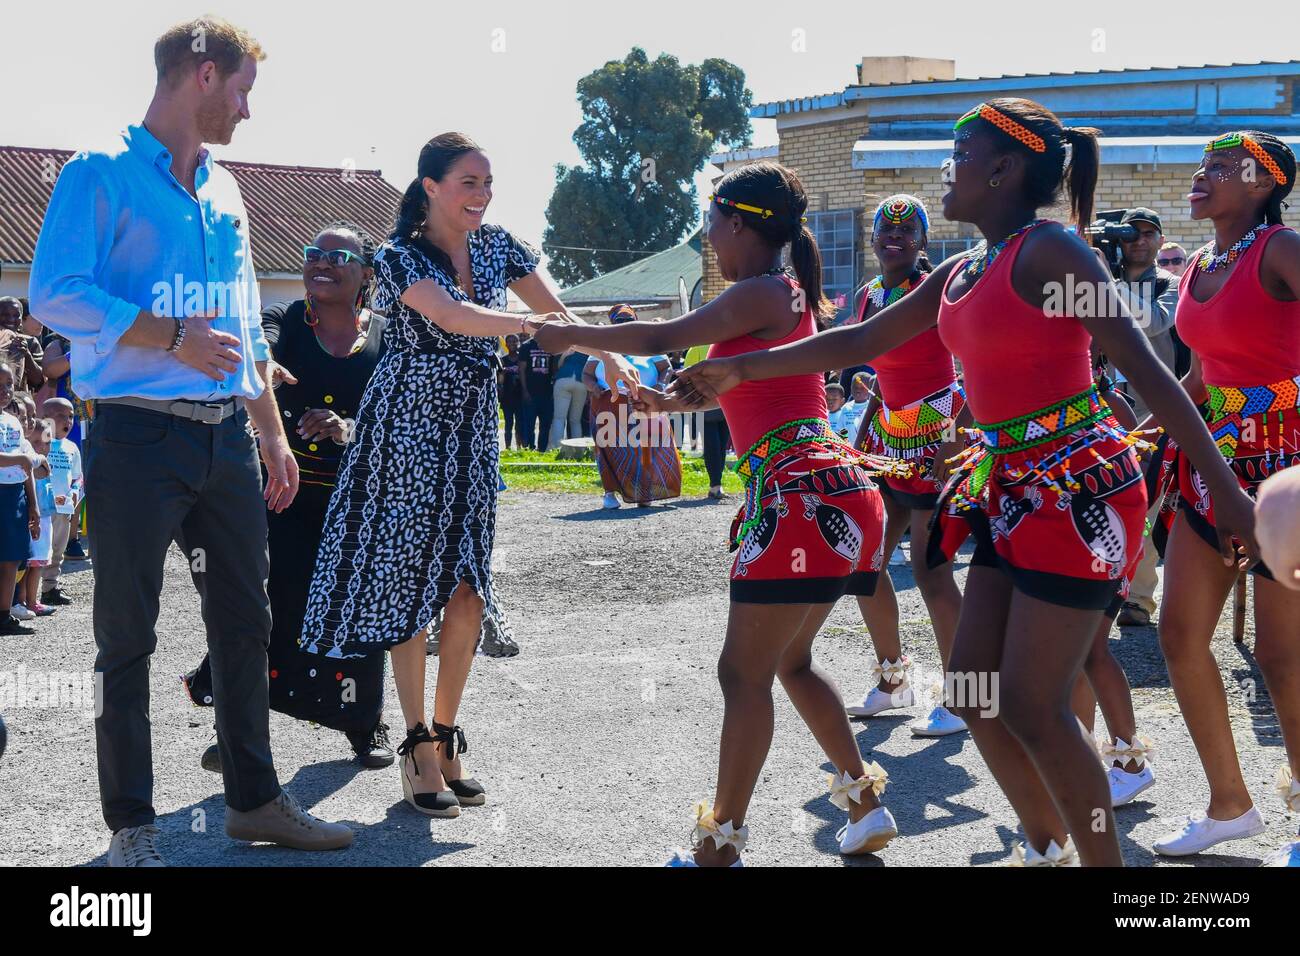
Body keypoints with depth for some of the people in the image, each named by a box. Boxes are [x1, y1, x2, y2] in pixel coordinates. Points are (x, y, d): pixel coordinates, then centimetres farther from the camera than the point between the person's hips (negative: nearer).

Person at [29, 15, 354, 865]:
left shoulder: (225, 194, 18)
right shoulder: (102, 175, -5)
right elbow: (56, 293, -16)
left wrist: (272, 435, 21)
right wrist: (172, 338, -19)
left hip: (226, 437, 7)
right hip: (140, 436, -7)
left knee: (244, 620, 11)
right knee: (128, 636, 0)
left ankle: (254, 797, 23)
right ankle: (132, 825, 8)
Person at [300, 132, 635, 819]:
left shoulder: (497, 247, 6)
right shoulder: (400, 256, -12)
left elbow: (557, 310, 5)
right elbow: (453, 316, -29)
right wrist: (534, 325, -42)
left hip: (472, 430, 5)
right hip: (408, 428, -5)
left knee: (467, 589, 2)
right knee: (410, 584, -3)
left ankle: (446, 735, 15)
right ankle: (417, 746, 4)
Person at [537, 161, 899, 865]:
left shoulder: (760, 295, -9)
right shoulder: (793, 296, 20)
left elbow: (660, 338, -11)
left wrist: (569, 336, 2)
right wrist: (671, 399, 41)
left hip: (800, 496, -10)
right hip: (831, 491, 10)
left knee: (744, 674, -3)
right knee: (790, 662, 22)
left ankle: (721, 846, 2)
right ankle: (865, 803, 26)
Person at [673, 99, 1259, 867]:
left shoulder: (1047, 251, -13)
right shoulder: (962, 273, 13)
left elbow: (1145, 367, -18)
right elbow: (863, 341, 22)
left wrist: (1226, 490, -22)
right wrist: (745, 370, 24)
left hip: (1079, 488, -9)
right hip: (1012, 492, 9)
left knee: (1032, 707, -8)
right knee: (974, 690, 10)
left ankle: (1105, 861, 6)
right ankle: (1047, 846, 27)